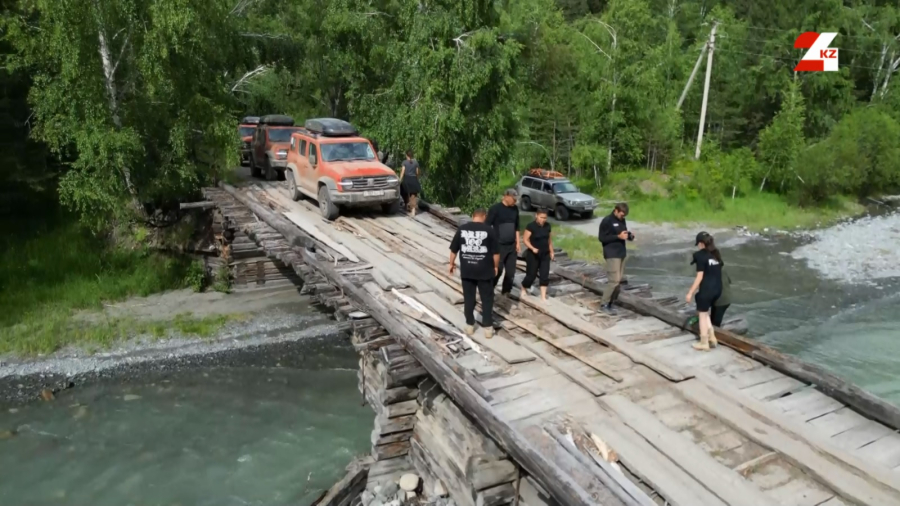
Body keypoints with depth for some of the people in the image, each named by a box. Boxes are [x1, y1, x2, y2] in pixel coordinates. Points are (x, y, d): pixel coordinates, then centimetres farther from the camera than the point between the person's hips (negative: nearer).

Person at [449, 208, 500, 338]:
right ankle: (488, 327, 12)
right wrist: (495, 266, 10)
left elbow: (454, 249, 4)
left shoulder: (462, 228, -2)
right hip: (484, 271, -2)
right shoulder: (488, 230, -8)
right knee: (487, 299, 9)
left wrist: (452, 263, 18)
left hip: (466, 271, 2)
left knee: (468, 298, 13)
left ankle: (469, 325, 21)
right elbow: (495, 252, -5)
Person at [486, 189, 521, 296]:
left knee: (511, 272, 5)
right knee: (497, 271, -5)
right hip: (499, 246, -5)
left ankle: (506, 292, 19)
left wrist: (517, 242, 12)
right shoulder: (495, 208, -11)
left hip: (512, 246, 5)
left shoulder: (515, 209, 7)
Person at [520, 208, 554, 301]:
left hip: (545, 255, 5)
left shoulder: (547, 226, 2)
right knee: (531, 275, 3)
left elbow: (549, 239, 13)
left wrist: (551, 251, 14)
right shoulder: (531, 226, -14)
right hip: (533, 255, -5)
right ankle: (523, 289, 32)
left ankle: (543, 297, 6)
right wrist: (532, 248, -27)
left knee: (545, 275, 0)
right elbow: (525, 240, -13)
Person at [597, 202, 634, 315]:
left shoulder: (622, 220, 12)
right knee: (614, 280, -12)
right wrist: (618, 236, -21)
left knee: (619, 280, 7)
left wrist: (630, 235, -1)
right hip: (612, 255, -8)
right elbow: (601, 238, -15)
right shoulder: (606, 221, -12)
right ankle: (604, 304, -1)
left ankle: (609, 303, 15)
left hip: (622, 254, 8)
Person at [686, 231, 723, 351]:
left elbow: (700, 276, -15)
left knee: (702, 315, 7)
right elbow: (717, 271, 11)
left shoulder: (700, 255, -12)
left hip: (706, 290, -7)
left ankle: (704, 343, 14)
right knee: (704, 313, 24)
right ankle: (712, 338, 24)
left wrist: (690, 292, -11)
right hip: (717, 289, 8)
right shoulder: (716, 253, 10)